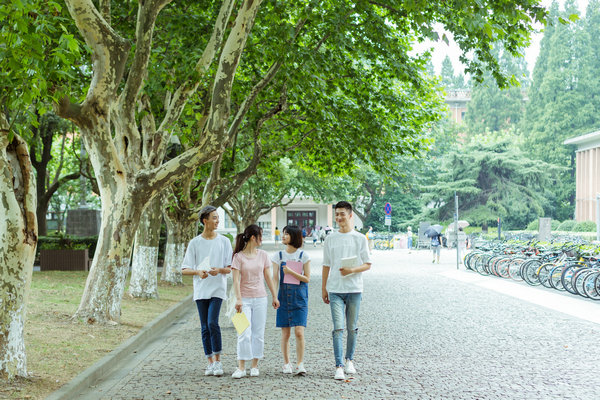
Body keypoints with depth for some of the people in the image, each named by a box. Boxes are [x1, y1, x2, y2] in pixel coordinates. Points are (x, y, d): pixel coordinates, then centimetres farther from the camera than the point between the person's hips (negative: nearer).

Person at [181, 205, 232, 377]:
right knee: (205, 327, 5)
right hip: (200, 290, 2)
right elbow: (184, 270, 3)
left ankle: (218, 361, -6)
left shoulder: (224, 241, 5)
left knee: (212, 323, -16)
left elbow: (231, 268, 5)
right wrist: (198, 272, -17)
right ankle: (210, 363, 13)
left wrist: (220, 270, -17)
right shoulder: (194, 243, 4)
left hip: (217, 289, -2)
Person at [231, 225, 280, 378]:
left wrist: (274, 296, 13)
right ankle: (241, 367, -4)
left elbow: (268, 277, 12)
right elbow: (236, 279, -10)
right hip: (245, 299, -4)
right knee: (244, 334, -8)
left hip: (260, 298, 4)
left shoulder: (263, 255, 7)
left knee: (258, 334, 6)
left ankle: (255, 366, 14)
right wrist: (238, 299, -19)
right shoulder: (239, 256, -5)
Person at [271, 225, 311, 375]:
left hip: (299, 296, -2)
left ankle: (300, 364, -1)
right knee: (285, 333, 4)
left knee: (299, 332, -10)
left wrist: (291, 272, -15)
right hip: (284, 295, 2)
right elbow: (275, 278, 4)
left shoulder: (303, 256, 0)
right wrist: (274, 297, -8)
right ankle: (286, 363, 15)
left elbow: (307, 279, -2)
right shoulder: (278, 256, 6)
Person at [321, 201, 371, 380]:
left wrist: (351, 270, -16)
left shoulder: (360, 239, 2)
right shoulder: (331, 239, 8)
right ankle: (339, 366, -11)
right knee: (338, 328, -9)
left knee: (352, 328, 9)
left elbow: (367, 265, 2)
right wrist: (323, 288, 12)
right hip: (335, 290, 0)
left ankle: (349, 360, 25)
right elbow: (326, 265, 14)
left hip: (354, 289, 0)